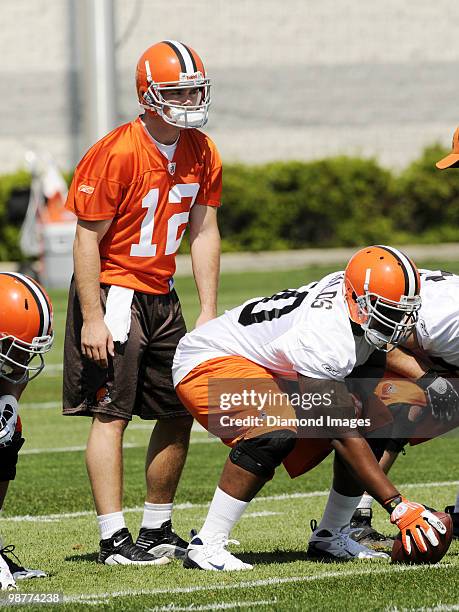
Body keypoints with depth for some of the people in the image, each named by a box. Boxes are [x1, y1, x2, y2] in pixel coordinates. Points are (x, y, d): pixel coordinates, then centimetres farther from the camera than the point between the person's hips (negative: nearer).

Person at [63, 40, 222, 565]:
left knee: (179, 414, 9)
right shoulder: (115, 155, -19)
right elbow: (88, 239, -16)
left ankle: (157, 530, 20)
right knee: (111, 414, -9)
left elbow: (203, 232, 9)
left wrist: (209, 311, 4)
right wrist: (92, 319, -18)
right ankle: (113, 538, -10)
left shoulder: (202, 154, 2)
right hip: (112, 291, -8)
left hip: (160, 295, 8)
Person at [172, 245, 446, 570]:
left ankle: (329, 537, 10)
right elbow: (343, 434, -34)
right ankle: (207, 545, -28)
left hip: (266, 371, 9)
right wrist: (398, 507, -35)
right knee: (276, 432, -37)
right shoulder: (327, 338, -36)